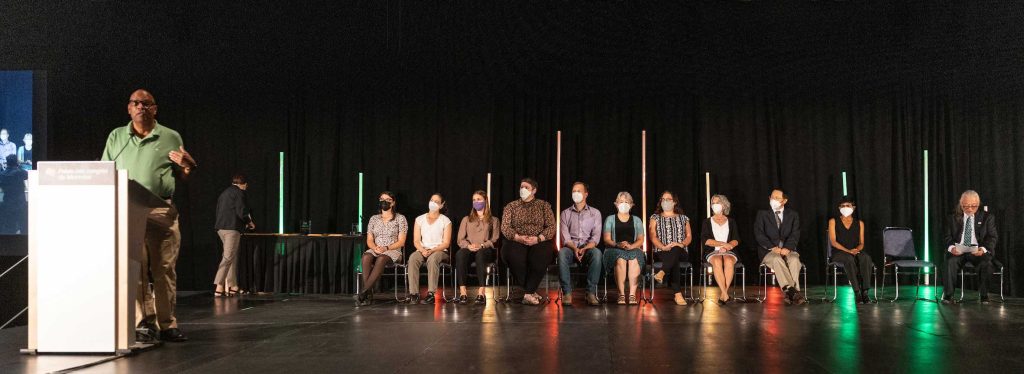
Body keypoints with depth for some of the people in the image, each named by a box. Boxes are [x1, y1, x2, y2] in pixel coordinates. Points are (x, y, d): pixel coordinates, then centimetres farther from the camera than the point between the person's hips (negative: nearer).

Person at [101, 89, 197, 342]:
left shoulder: (171, 138, 12)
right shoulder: (116, 137, 16)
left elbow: (183, 177, 16)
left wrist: (188, 165, -7)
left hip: (162, 211, -1)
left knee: (164, 269, -2)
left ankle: (167, 325, 3)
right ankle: (144, 323, 0)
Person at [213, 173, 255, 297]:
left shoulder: (224, 193, 21)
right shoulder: (239, 192, -5)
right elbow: (242, 212, -14)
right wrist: (249, 222, 5)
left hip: (220, 227, 9)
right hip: (232, 228, -9)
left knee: (231, 256, 15)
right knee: (228, 257, -9)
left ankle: (232, 286, 15)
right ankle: (218, 286, -15)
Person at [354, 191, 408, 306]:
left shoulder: (400, 218, 5)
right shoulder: (374, 219, 16)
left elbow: (401, 242, -1)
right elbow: (369, 240, 12)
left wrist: (386, 248, -16)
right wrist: (375, 248, -11)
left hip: (393, 251, -3)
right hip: (375, 251, 3)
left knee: (381, 259, -39)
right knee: (366, 257, -34)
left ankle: (363, 292, -43)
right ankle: (366, 296, -40)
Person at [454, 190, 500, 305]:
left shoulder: (494, 220, 20)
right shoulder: (466, 219, 26)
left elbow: (494, 240, 6)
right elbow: (460, 240, 14)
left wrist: (481, 245, -14)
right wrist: (468, 246, -9)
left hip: (486, 250, -2)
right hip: (469, 250, 2)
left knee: (480, 254, -41)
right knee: (460, 254, -37)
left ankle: (481, 292, -48)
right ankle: (462, 292, -43)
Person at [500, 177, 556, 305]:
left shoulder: (544, 206, 13)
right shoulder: (511, 206, 15)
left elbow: (551, 227, 3)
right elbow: (505, 227, 4)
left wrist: (537, 238, -15)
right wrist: (518, 238, -15)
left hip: (539, 243, -1)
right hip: (517, 242, 1)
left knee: (540, 256, -37)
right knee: (513, 255, -35)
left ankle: (528, 294, -31)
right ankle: (531, 291, -23)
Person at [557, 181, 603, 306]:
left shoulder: (595, 213, 13)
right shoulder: (566, 213, 15)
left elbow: (596, 236, 0)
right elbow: (565, 236, 2)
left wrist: (585, 249, -19)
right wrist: (574, 248, -19)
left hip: (588, 248, 0)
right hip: (571, 248, 0)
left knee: (596, 253, -37)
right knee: (562, 253, -36)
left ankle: (591, 293, -34)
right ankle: (567, 293, -33)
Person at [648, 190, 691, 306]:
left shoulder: (683, 218, 24)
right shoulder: (655, 218, 18)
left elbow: (689, 236, 14)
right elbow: (653, 236, 4)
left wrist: (682, 244, -11)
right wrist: (663, 247, -16)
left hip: (681, 252, 1)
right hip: (662, 252, -1)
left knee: (675, 250, -40)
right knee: (675, 261, -38)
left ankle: (662, 272, -63)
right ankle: (677, 294, -52)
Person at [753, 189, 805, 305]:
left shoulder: (793, 215, 15)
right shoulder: (762, 214, 11)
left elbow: (795, 235, 2)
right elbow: (759, 234, -2)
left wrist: (787, 248, -17)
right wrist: (773, 247, -16)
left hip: (788, 250, 2)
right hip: (769, 251, -1)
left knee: (794, 259, -33)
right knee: (777, 259, -36)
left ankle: (788, 293, -38)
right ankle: (792, 291, -44)